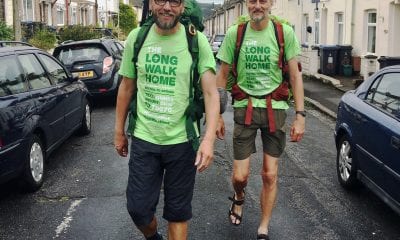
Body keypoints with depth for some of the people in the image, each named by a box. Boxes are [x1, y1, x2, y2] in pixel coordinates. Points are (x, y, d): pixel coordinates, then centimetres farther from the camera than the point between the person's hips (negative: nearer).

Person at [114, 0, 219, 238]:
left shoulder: (197, 41, -9)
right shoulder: (136, 38, 0)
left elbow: (211, 93, -13)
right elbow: (126, 88, 9)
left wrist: (209, 139, -24)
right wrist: (119, 131, 12)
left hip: (182, 141, -2)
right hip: (143, 139, 2)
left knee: (178, 211, 10)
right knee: (138, 207, 8)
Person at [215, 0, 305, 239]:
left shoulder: (285, 32, -3)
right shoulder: (234, 33, -1)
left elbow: (295, 76, 0)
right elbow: (222, 76, 5)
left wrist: (300, 115, -6)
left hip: (275, 109, 0)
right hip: (245, 108, 0)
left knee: (270, 175, 5)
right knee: (240, 176, 0)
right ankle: (239, 198, 38)